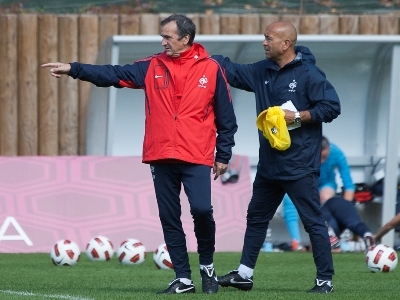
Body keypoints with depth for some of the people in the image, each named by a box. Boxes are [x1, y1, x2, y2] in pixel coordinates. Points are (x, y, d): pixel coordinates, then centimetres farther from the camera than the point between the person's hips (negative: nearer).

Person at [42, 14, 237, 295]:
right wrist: (73, 69, -9)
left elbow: (225, 117, 5)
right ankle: (183, 278, 13)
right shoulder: (153, 67, 7)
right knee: (169, 218, 5)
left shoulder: (211, 69, 1)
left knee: (202, 209, -16)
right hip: (161, 158, 3)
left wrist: (223, 155, 3)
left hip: (196, 157, -3)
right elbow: (113, 74, 1)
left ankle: (207, 266, 8)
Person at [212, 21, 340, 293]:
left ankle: (325, 280, 1)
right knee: (256, 217, 16)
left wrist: (298, 116, -20)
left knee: (313, 221, -4)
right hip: (269, 164, 8)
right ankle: (245, 274, 27)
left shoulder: (308, 74, -12)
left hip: (299, 166, -8)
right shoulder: (263, 71, 9)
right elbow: (231, 70, 16)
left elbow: (331, 107, -14)